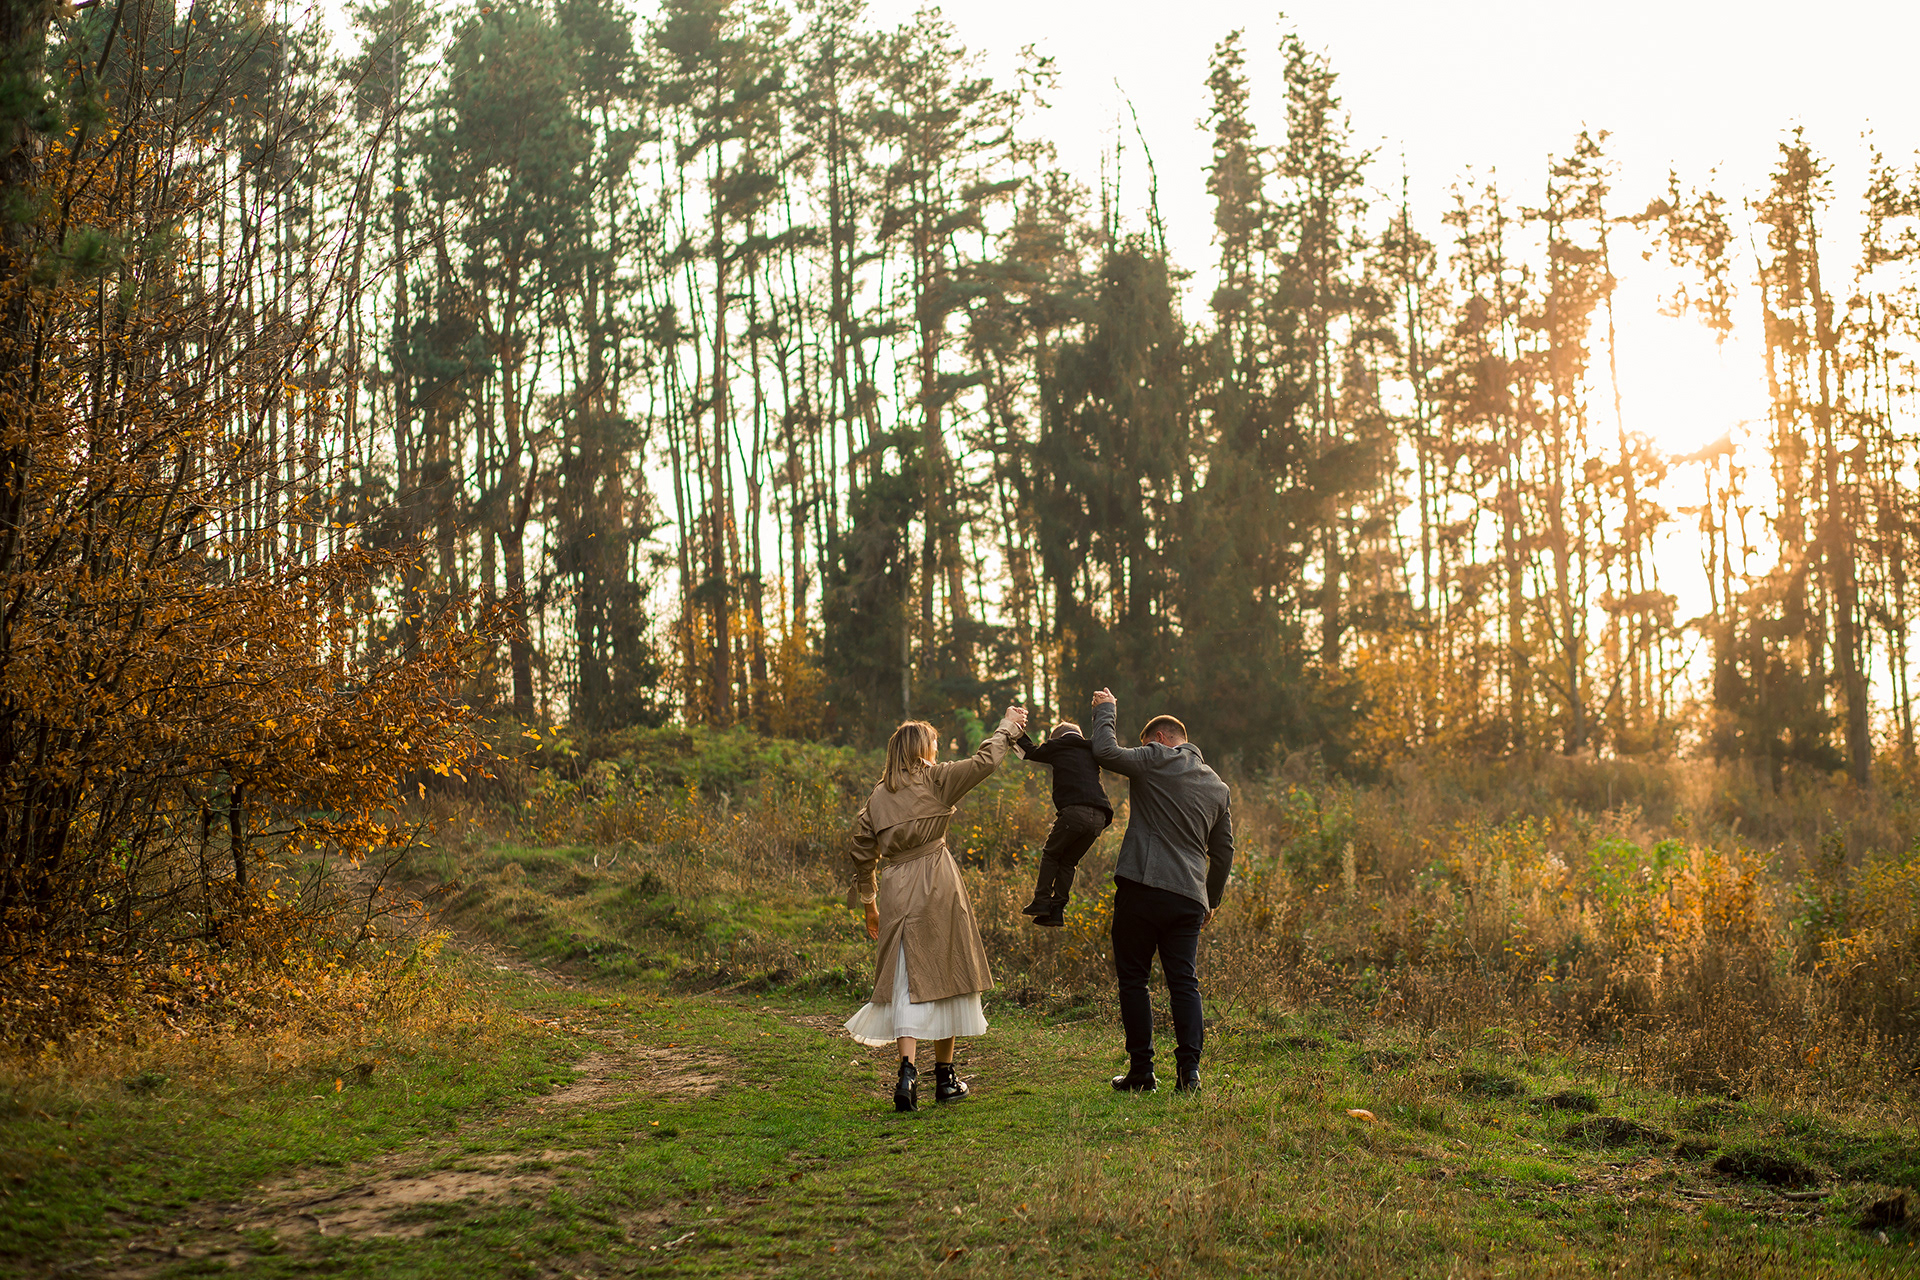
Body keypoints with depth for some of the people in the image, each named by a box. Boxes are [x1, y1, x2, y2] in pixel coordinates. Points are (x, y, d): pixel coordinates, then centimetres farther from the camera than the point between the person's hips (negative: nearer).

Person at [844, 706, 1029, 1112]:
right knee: (944, 973, 8)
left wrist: (868, 902, 22)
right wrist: (1006, 729, 11)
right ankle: (944, 1076, 15)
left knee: (908, 981, 3)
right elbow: (984, 761, -6)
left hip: (897, 889, 3)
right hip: (938, 884, -3)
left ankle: (908, 1070, -15)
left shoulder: (877, 798, 9)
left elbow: (862, 853, 12)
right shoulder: (934, 780, -2)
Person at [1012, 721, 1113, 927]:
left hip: (1075, 810, -5)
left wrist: (1017, 735, 43)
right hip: (1099, 817, 5)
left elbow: (1032, 752, 26)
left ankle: (1041, 901, 2)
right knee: (1068, 861, 14)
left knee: (1050, 854, 12)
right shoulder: (1091, 752, 25)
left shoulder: (1059, 746, 12)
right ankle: (1057, 909, 7)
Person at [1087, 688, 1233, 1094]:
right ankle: (1189, 1069, -5)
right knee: (1184, 983, 6)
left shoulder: (1157, 760, -1)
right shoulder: (1218, 787, 18)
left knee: (1133, 979, 4)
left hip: (1141, 889, -5)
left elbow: (1106, 752, -6)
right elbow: (1224, 851, 22)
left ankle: (1141, 1070, 5)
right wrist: (1212, 900, 31)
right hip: (1189, 898, 5)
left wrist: (1105, 712, 11)